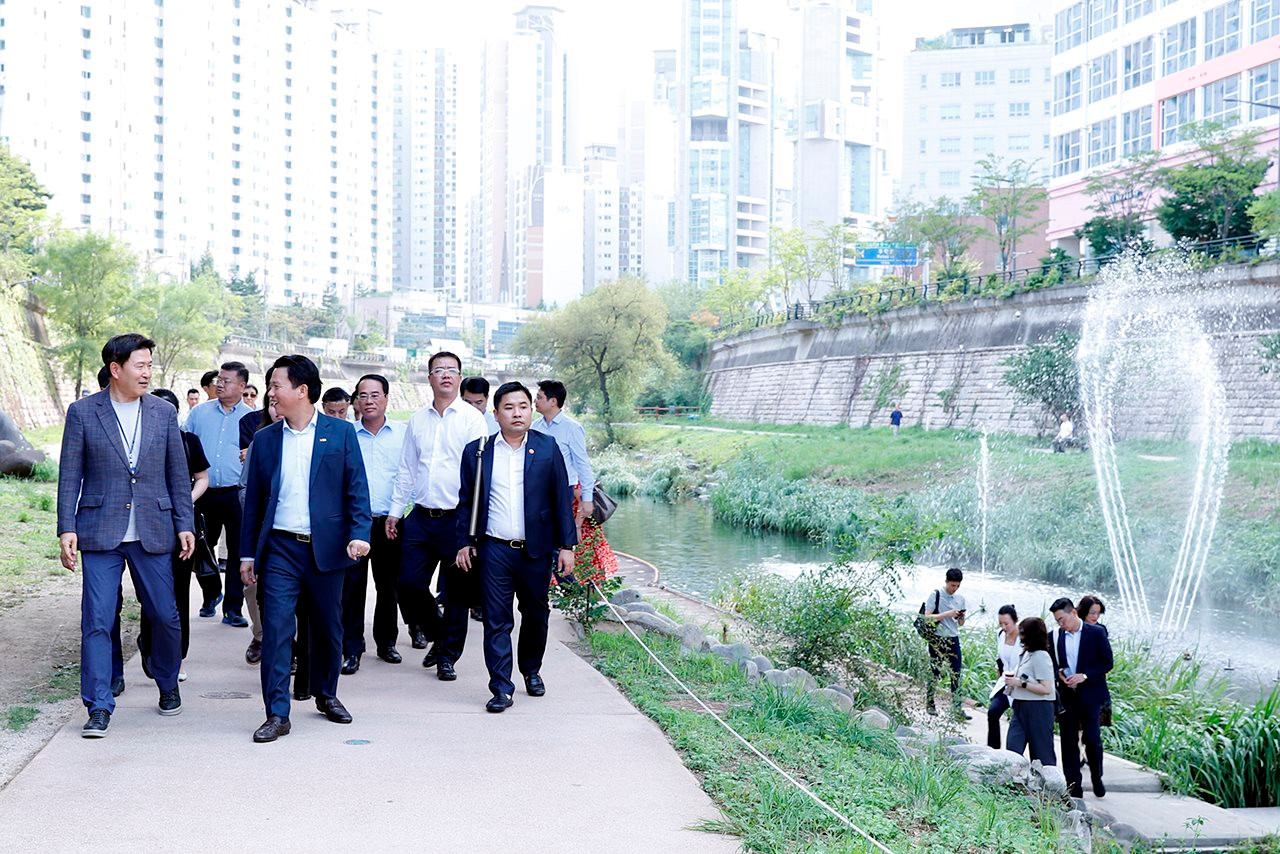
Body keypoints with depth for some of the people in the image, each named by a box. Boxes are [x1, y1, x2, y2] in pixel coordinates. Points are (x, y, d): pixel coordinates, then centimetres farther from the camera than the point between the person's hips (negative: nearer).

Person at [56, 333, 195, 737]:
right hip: (100, 534, -2)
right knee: (97, 621, -4)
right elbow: (70, 475, 1)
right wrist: (67, 528, -6)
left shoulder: (164, 412, 6)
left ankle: (168, 685, 30)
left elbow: (178, 473, 10)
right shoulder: (82, 412, 1)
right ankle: (99, 707, 3)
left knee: (165, 616, 7)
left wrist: (185, 524, 5)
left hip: (152, 533, 2)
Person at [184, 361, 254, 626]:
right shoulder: (199, 412, 9)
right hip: (204, 493, 2)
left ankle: (232, 608, 6)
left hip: (237, 494, -2)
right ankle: (210, 596, 33)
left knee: (238, 552, -2)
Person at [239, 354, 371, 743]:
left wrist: (359, 533, -13)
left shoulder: (341, 433, 2)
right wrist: (247, 553, 8)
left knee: (328, 627, 10)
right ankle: (277, 714, -2)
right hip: (280, 549, 1)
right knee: (276, 628, -6)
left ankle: (326, 694, 31)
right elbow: (253, 499, 11)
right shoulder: (265, 439, 8)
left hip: (325, 548, -1)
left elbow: (357, 488, 0)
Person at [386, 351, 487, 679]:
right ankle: (440, 636, 25)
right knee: (410, 584, 1)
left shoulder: (472, 418, -3)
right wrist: (395, 511, 12)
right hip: (421, 517, 4)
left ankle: (448, 656, 17)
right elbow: (406, 469, 16)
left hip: (456, 518, -4)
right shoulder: (417, 419, 11)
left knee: (457, 591, 3)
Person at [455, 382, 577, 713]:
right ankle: (501, 688, 4)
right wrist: (465, 542, 5)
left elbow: (561, 497, 2)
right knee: (496, 620, -2)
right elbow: (466, 500, 9)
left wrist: (567, 545, -1)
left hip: (536, 549, 1)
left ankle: (532, 671, 36)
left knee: (536, 614, 14)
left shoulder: (548, 448, 1)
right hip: (494, 550, -1)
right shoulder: (477, 451, 3)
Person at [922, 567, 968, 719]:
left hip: (953, 639, 4)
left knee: (956, 674, 0)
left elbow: (961, 624, 17)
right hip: (937, 639, -4)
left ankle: (957, 708, 3)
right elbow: (927, 617, -12)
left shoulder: (960, 598, 11)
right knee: (934, 673, 3)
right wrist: (947, 614, -19)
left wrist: (961, 618, -6)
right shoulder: (936, 595, -5)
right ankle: (929, 704, 16)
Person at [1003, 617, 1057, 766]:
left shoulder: (1041, 656, -14)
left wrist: (1020, 683, -19)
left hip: (1038, 709, -9)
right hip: (1021, 708, 9)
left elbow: (1046, 689, -19)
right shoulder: (1026, 654, 13)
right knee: (1012, 749, 1)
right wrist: (1013, 675, 8)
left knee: (1042, 753, 1)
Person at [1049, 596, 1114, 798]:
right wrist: (1059, 674, -9)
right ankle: (1074, 787, 9)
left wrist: (1084, 676, -16)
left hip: (1090, 696, -3)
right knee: (1069, 742, 3)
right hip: (1066, 696, 3)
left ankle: (1097, 779, 23)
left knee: (1093, 740, -1)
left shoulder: (1096, 633, -4)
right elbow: (1051, 664, 13)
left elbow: (1107, 662, -4)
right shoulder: (1055, 636, 5)